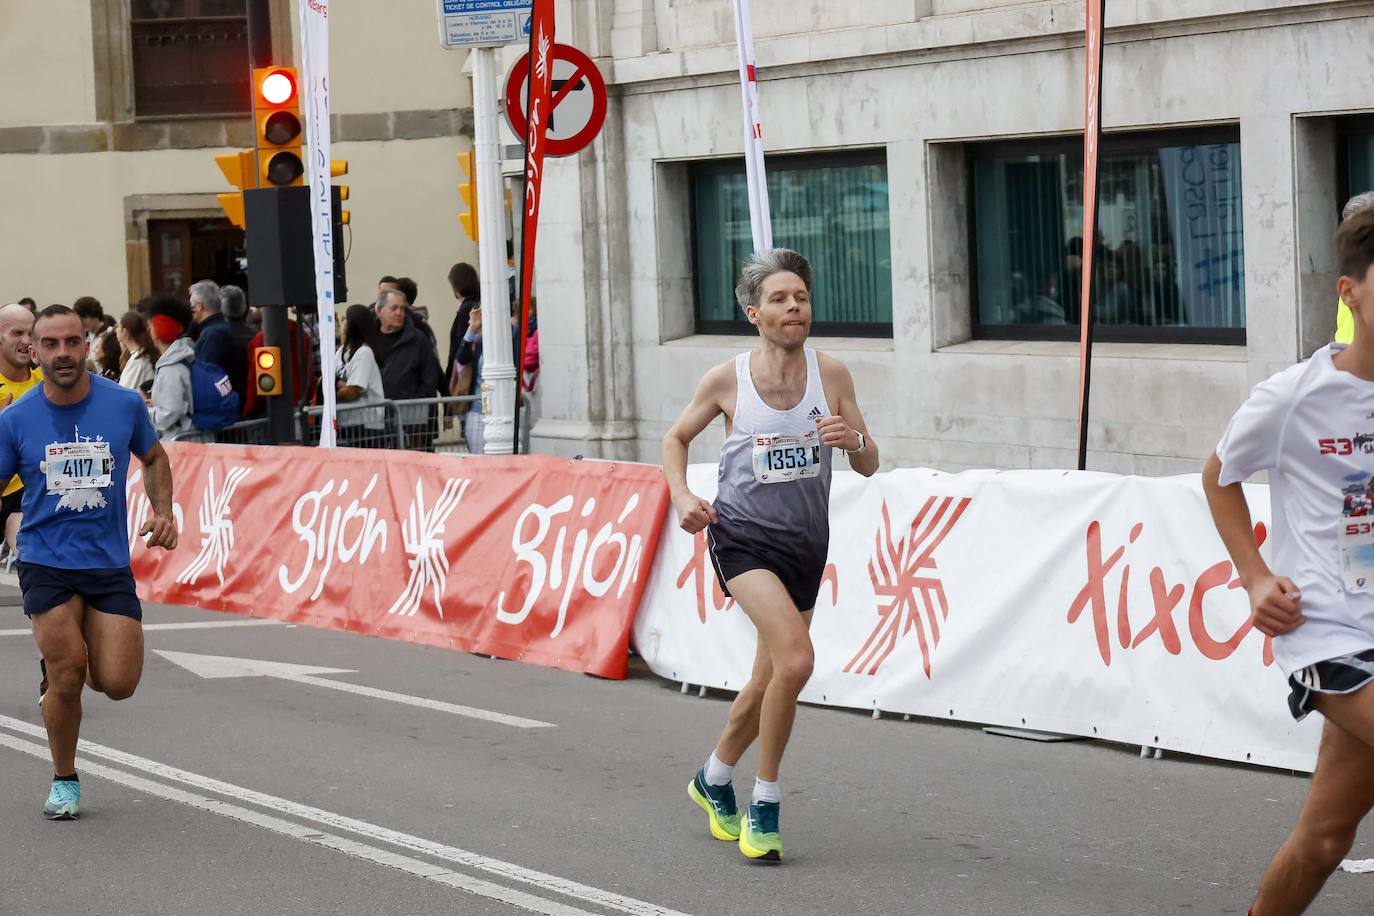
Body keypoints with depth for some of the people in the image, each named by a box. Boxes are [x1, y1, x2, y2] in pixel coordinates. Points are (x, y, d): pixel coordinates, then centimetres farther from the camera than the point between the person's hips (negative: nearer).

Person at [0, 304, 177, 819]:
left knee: (118, 684, -7)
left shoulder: (124, 405, -2)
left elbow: (154, 458, 16)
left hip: (110, 564, 1)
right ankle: (64, 781, 14)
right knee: (66, 677, -11)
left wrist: (163, 511, 2)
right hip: (46, 564, -1)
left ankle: (79, 657, 31)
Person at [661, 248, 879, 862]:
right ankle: (765, 805, -10)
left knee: (769, 681, 15)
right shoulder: (727, 380, -6)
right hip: (743, 535, -4)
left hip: (806, 545, 4)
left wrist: (854, 439, -19)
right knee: (796, 659, -24)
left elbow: (869, 467, 4)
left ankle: (714, 779, 41)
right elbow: (676, 438, 11)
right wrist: (682, 497, -6)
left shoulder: (831, 374, -1)